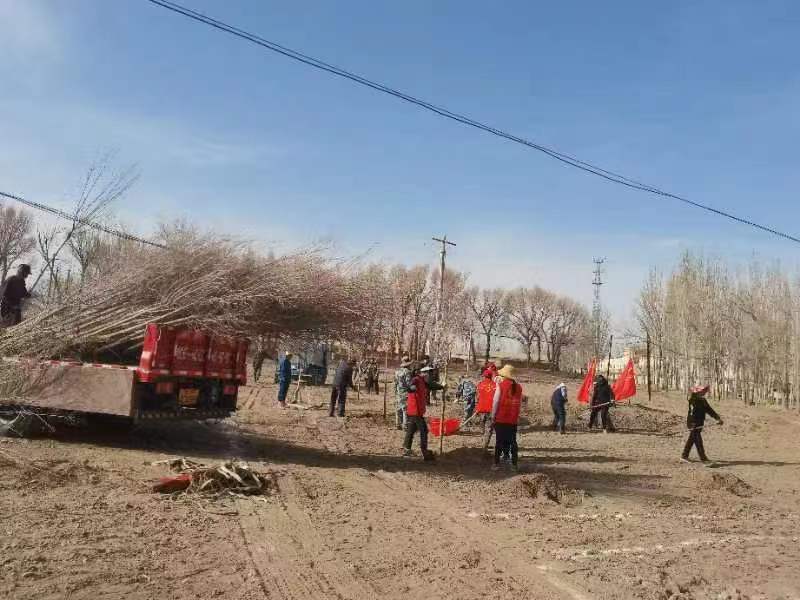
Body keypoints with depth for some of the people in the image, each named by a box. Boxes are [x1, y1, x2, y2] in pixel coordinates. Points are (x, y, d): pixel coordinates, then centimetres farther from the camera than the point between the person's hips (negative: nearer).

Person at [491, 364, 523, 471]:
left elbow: (495, 402, -9)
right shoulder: (518, 387, 4)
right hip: (513, 419, 3)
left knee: (500, 441, 4)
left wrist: (493, 416, -2)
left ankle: (497, 463, 6)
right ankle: (514, 464, 11)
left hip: (500, 418, -3)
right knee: (513, 441, 10)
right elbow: (519, 403, 7)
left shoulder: (500, 385, -9)